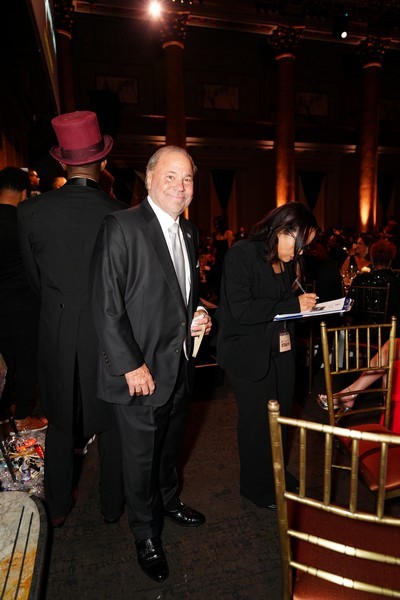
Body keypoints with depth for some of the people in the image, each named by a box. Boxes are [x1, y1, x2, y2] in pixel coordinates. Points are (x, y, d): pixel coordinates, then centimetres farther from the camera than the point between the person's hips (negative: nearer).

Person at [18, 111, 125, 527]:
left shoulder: (31, 211, -10)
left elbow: (34, 278, 1)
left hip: (56, 332, 2)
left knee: (59, 419, 20)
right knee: (110, 420, 17)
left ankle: (58, 506, 37)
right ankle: (112, 504, 35)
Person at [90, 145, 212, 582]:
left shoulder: (189, 232, 9)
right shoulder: (121, 227, -16)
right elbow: (106, 306, -18)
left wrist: (194, 318, 1)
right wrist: (131, 365, -19)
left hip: (181, 366, 7)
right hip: (142, 372, -6)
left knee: (170, 445, 26)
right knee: (140, 456, 14)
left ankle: (168, 501, 52)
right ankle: (146, 534, 38)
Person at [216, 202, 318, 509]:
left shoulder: (288, 261, 7)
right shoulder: (242, 255, -16)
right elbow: (241, 309, -24)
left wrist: (305, 304, -4)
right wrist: (293, 304, -23)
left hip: (282, 351, 7)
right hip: (250, 354, -7)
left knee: (280, 416, 18)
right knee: (257, 421, 7)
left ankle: (274, 473, 42)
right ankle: (256, 486, 31)